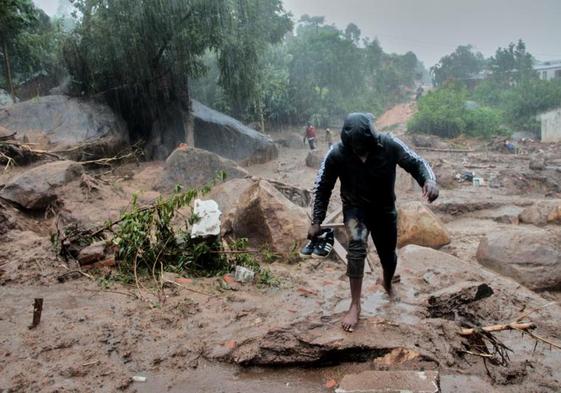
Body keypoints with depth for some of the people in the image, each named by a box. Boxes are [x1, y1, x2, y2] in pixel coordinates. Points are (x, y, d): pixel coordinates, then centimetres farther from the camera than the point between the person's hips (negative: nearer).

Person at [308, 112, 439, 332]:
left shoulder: (389, 145, -25)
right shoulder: (337, 154, -25)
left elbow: (416, 162, -15)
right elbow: (322, 187, -13)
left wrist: (429, 180, -37)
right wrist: (316, 221, -14)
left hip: (385, 209, 2)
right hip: (355, 208, -2)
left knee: (388, 256, 15)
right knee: (356, 244, -30)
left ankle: (387, 284, 51)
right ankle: (355, 305, -17)